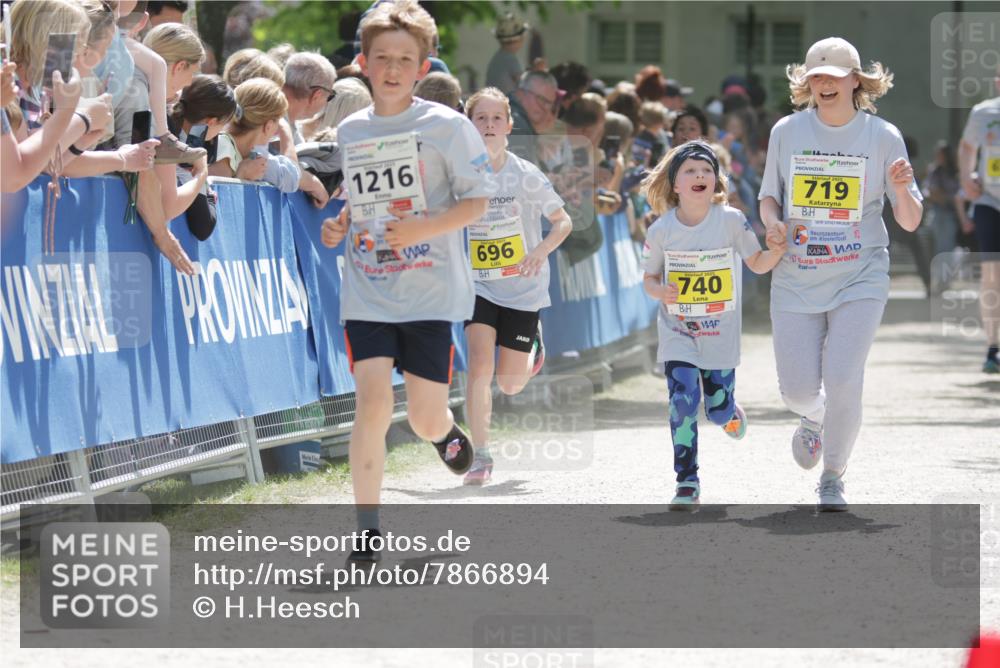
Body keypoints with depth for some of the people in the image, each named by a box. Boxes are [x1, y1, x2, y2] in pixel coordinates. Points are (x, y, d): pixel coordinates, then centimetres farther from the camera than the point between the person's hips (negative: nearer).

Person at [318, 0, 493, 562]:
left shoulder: (447, 126, -5)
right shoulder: (350, 132, 9)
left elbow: (477, 201, -5)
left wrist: (424, 227, -20)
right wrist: (340, 226, 3)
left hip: (431, 292, -2)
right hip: (366, 294, 2)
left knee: (425, 420, 2)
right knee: (374, 402, -14)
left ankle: (448, 429, 41)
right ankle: (368, 525, -5)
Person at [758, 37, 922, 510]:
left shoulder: (883, 137, -4)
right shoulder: (787, 132, 0)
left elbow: (910, 223, -2)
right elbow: (769, 196, 12)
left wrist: (901, 190, -23)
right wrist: (773, 221, -11)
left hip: (860, 279, -2)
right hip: (796, 280, 2)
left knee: (842, 380, -17)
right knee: (798, 390, -2)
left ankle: (833, 478, 6)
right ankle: (814, 417, 38)